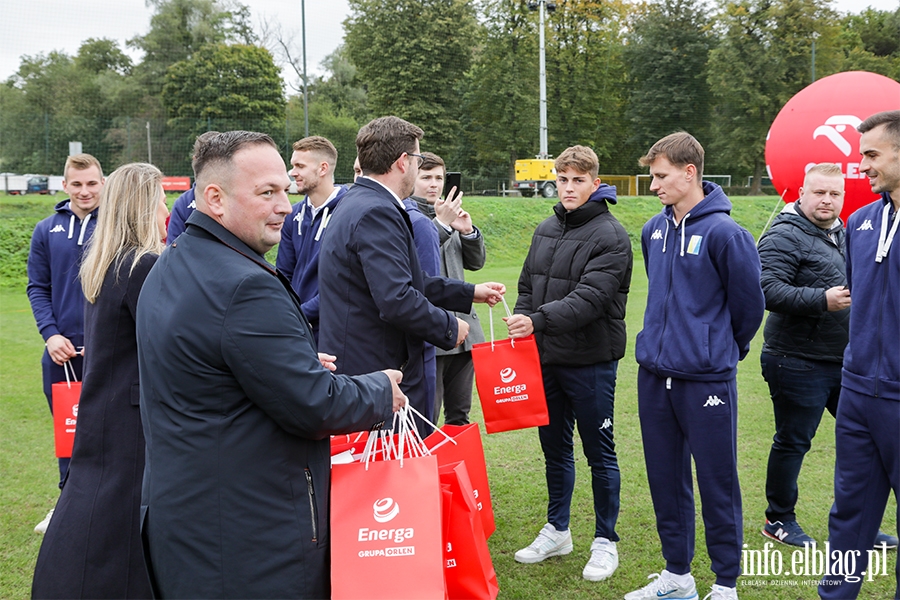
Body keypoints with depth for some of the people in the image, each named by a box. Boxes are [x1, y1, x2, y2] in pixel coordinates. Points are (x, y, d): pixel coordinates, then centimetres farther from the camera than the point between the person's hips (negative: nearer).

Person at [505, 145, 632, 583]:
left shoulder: (610, 236, -11)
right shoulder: (546, 230, 11)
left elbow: (590, 298, -23)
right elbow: (527, 287, 16)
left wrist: (538, 320, -33)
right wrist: (521, 331, 4)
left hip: (590, 362, -6)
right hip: (546, 358, 6)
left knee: (599, 453, 5)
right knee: (554, 448, 17)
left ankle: (605, 541, 20)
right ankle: (557, 531, 32)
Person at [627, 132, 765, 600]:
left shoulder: (724, 233, -14)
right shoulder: (654, 230, 6)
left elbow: (749, 303, -4)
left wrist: (725, 349, 8)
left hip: (706, 378, -6)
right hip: (654, 375, 7)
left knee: (717, 484, 5)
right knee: (666, 480, 15)